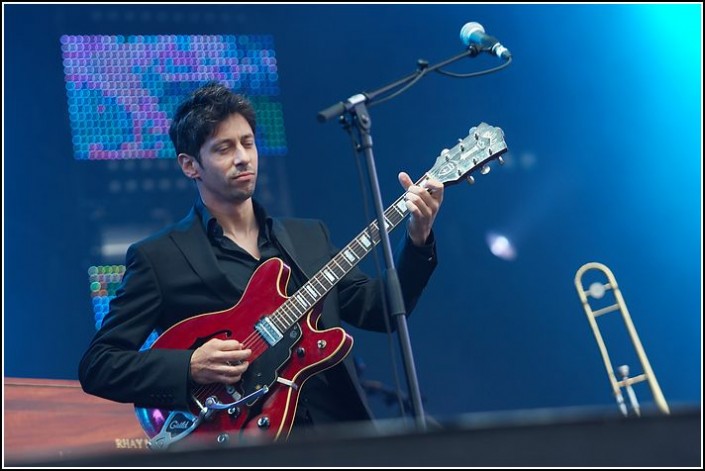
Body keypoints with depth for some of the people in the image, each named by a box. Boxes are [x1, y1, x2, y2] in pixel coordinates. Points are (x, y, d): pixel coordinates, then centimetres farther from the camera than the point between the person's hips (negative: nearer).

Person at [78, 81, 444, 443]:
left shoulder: (309, 237, 20)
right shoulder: (158, 257, 4)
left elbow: (379, 310, 14)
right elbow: (96, 365, 1)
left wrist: (416, 239, 0)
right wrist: (191, 368, -13)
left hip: (340, 426, 6)